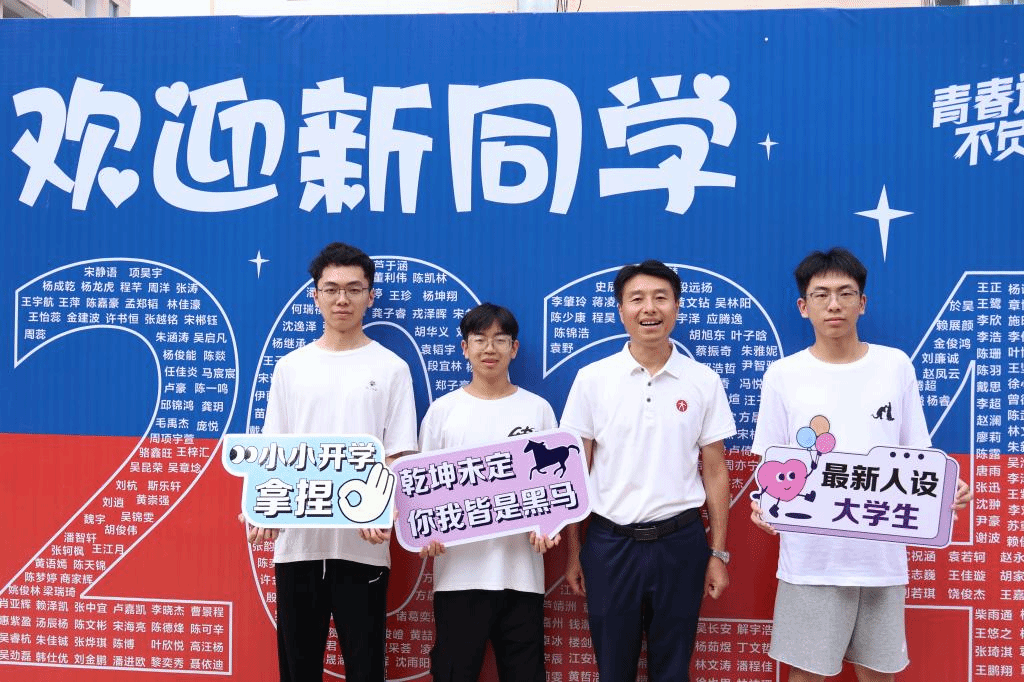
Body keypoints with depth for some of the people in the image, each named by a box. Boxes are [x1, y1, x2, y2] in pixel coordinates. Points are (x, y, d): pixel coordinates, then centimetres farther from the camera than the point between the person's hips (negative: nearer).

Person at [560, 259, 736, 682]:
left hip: (681, 543, 1)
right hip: (610, 543, 0)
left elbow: (715, 472, 4)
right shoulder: (592, 379, -2)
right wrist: (573, 552, 1)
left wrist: (718, 553, 2)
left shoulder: (704, 381, 0)